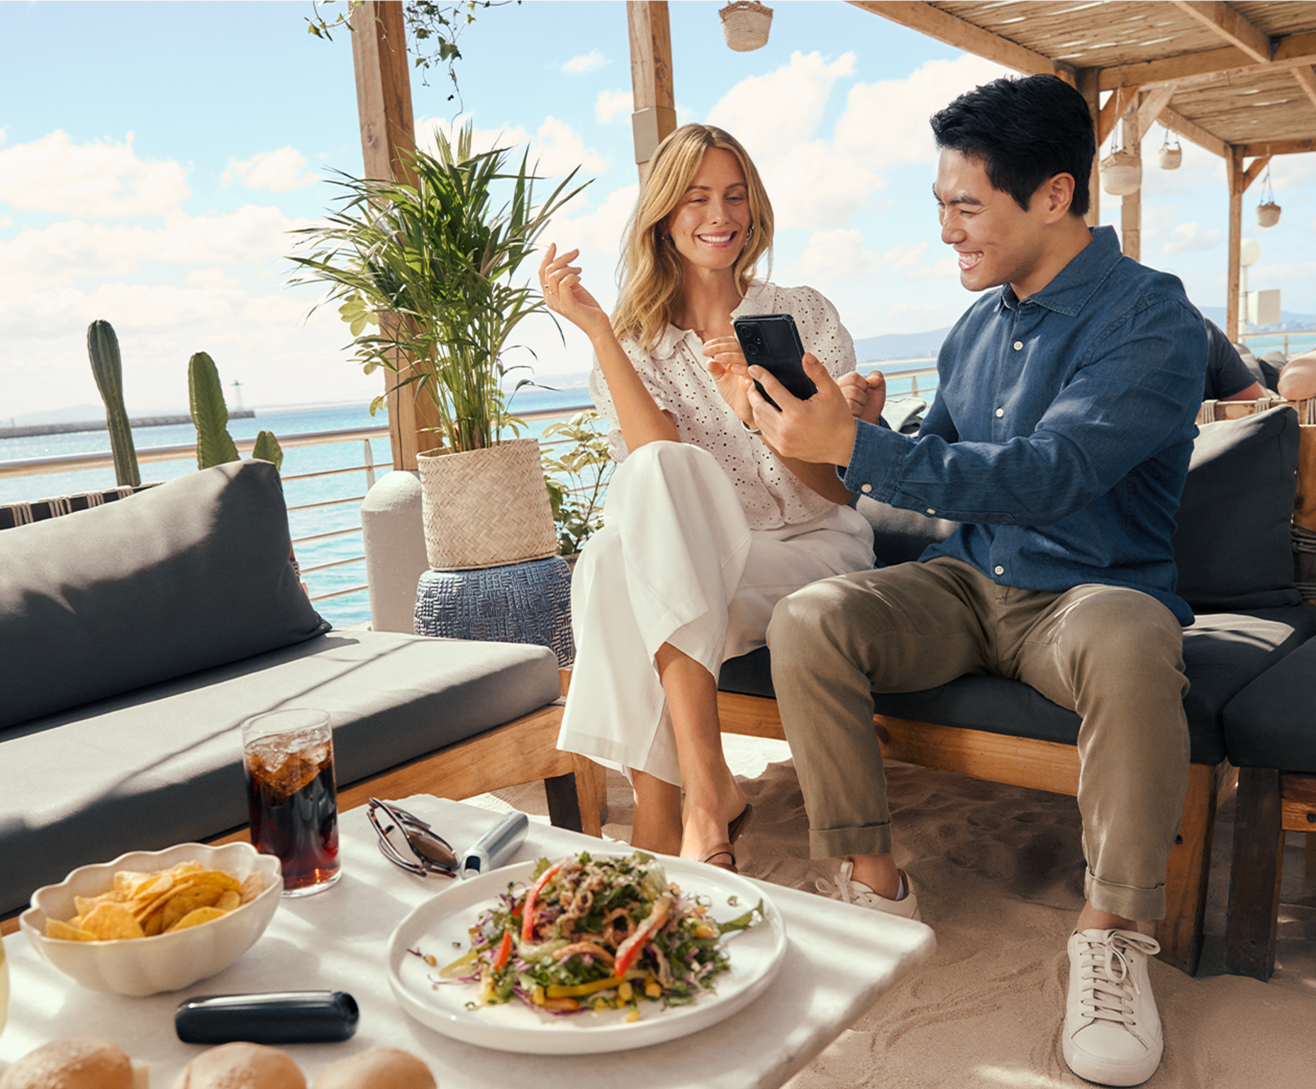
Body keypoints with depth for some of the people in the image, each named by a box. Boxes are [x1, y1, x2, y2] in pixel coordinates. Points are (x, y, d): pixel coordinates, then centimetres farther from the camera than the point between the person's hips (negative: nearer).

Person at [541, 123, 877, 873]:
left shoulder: (803, 314, 6)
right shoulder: (635, 339, 9)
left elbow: (840, 482, -3)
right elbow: (658, 459, -12)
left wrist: (759, 409, -21)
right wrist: (596, 328, -15)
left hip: (814, 551, -2)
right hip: (689, 568, 2)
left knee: (626, 567, -31)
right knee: (627, 527, -34)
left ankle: (676, 809, -27)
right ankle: (709, 788, -32)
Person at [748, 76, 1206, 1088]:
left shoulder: (1153, 319, -11)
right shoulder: (978, 323, 11)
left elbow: (1046, 474, -26)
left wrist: (853, 447, -28)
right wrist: (862, 430, -1)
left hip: (1094, 588, -5)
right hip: (967, 585, 5)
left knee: (1131, 649, -40)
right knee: (808, 620, -20)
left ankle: (1113, 927, -17)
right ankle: (874, 882, -9)